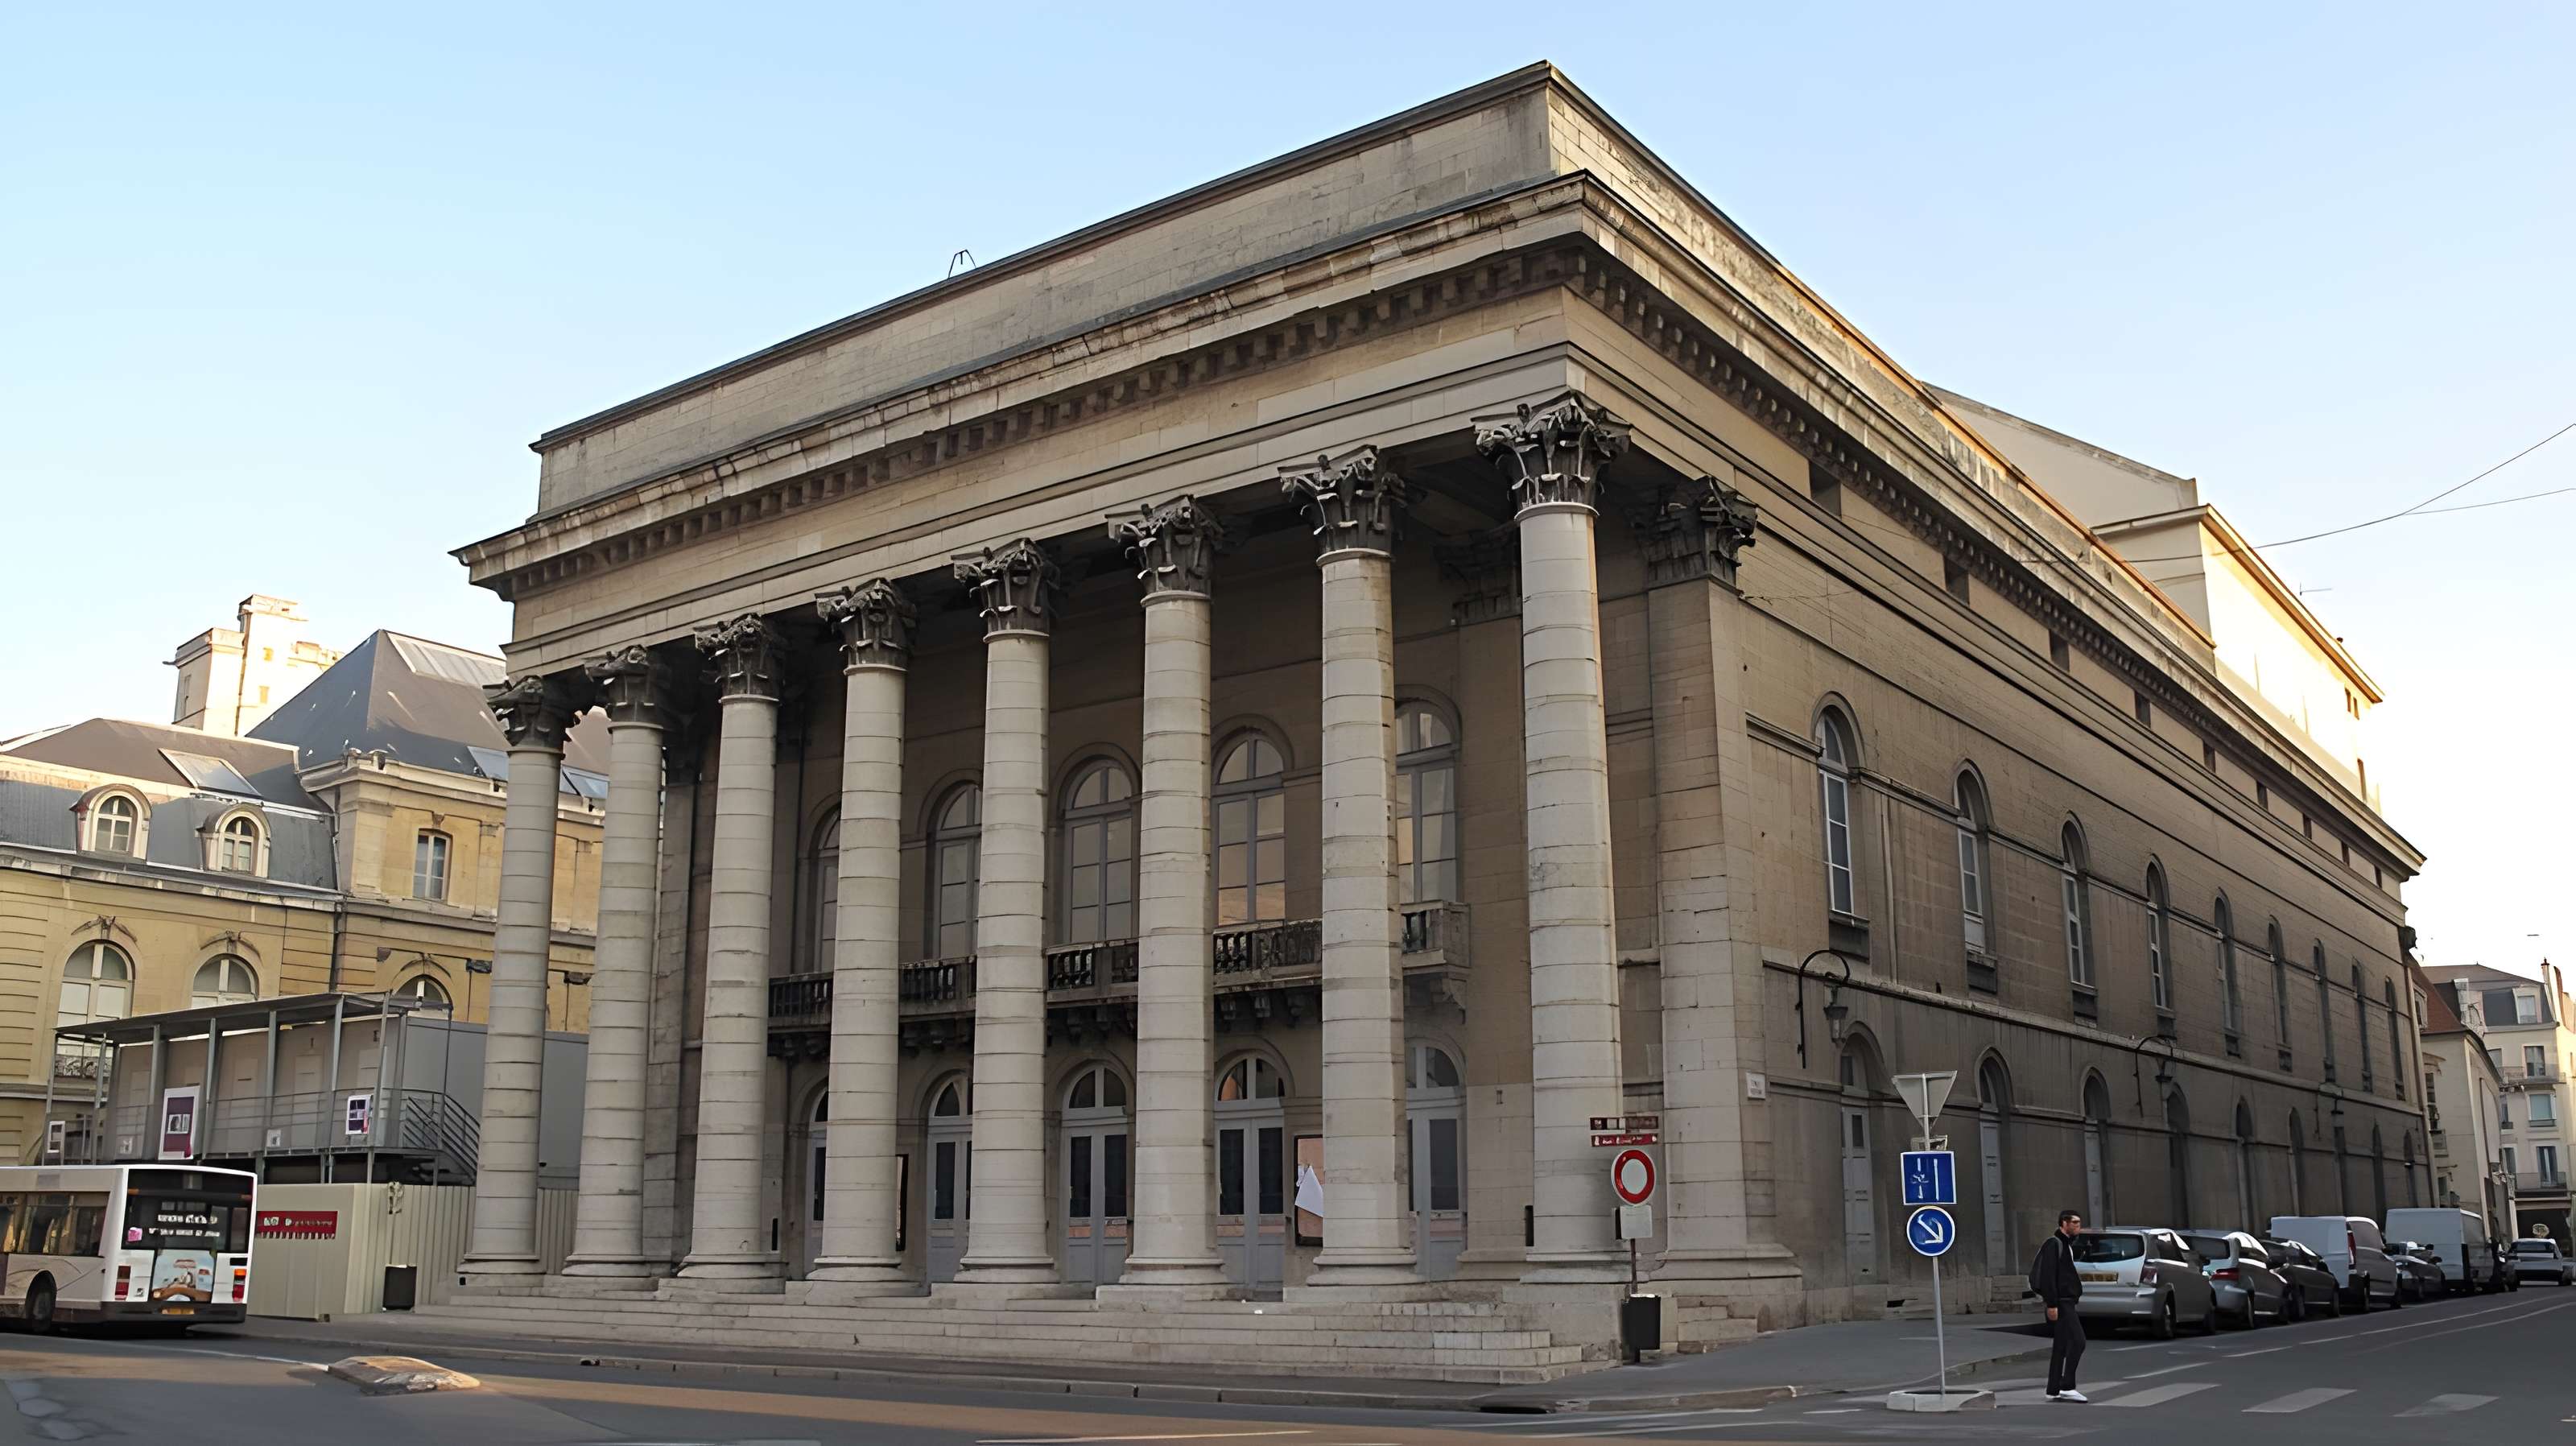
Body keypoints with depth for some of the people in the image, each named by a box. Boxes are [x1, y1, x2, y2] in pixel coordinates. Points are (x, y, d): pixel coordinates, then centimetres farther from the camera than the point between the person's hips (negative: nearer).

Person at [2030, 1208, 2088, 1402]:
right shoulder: (2054, 1244, -12)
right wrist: (2052, 1304, -23)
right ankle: (2066, 1386, -15)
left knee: (2061, 1346, 10)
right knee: (2077, 1341, -15)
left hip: (2065, 1301, 10)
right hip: (2060, 1302, -10)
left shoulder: (2066, 1244, 19)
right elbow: (2048, 1276, -19)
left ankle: (2054, 1390, 12)